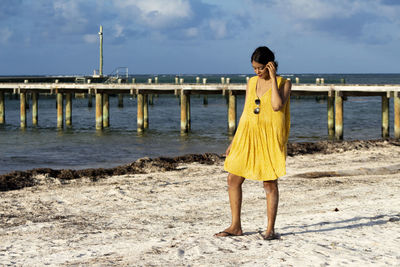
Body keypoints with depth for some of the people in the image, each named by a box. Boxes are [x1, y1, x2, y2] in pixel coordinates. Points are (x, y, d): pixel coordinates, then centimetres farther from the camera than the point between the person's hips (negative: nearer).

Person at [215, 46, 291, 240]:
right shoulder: (251, 82, 11)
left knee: (269, 184, 0)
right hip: (247, 136, 5)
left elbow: (277, 105, -23)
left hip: (269, 138, -5)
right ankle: (235, 226, 14)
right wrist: (234, 141, 14)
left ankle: (270, 229, 10)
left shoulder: (284, 84, -3)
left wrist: (273, 79, -17)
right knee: (233, 179, 4)